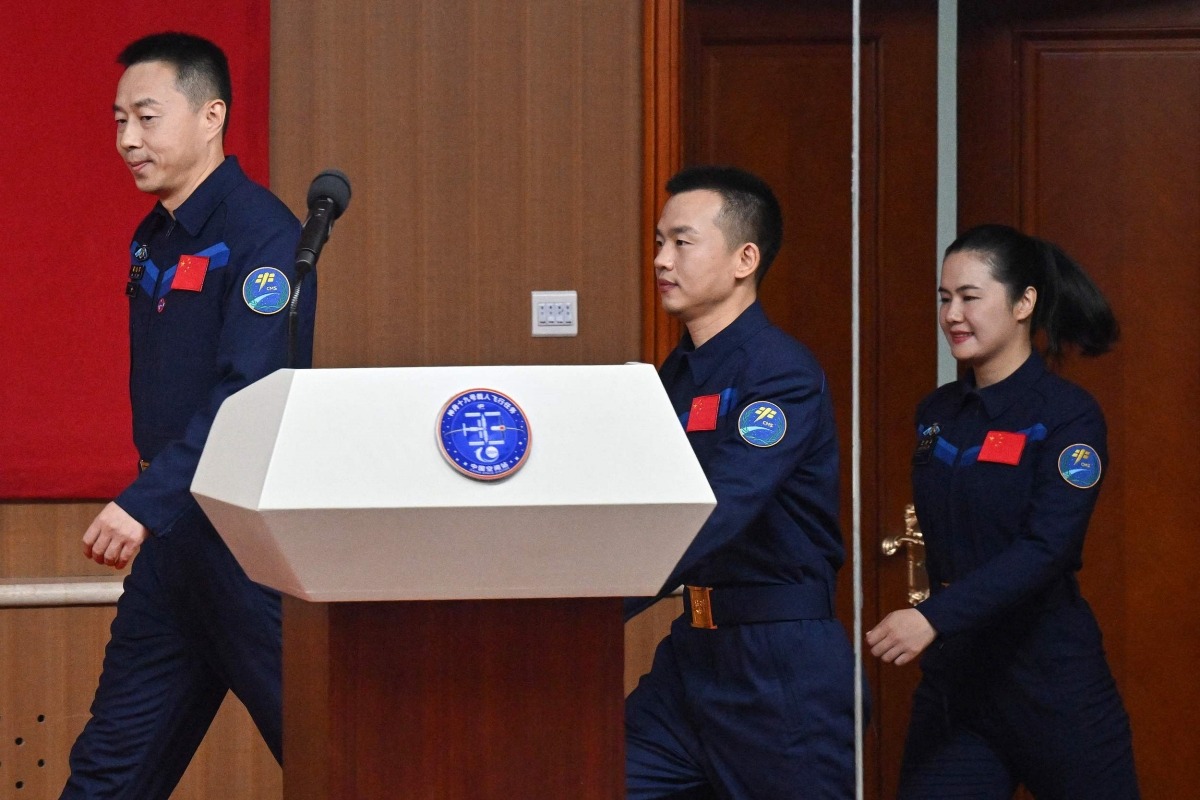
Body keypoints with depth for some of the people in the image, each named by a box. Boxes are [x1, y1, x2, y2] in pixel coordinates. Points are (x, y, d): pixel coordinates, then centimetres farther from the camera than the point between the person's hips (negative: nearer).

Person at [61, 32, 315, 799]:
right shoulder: (155, 239, 13)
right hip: (173, 534, 9)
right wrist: (150, 507, 9)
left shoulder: (262, 235, -14)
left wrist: (147, 503, -31)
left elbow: (249, 397, -24)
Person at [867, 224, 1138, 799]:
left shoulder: (1067, 415, -11)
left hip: (1045, 669, -6)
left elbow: (1046, 549, -22)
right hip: (951, 674, 6)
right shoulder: (937, 413, 9)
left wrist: (935, 618, -31)